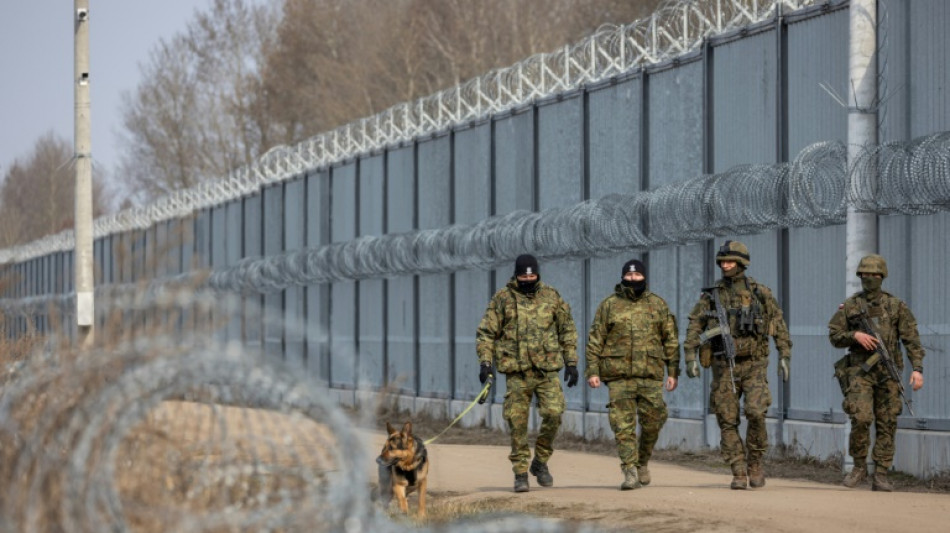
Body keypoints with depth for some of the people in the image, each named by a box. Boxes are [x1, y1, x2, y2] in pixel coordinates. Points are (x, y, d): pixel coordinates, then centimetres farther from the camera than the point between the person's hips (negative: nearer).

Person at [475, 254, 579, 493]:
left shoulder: (551, 297, 8)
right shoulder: (502, 298, 3)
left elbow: (567, 331, 15)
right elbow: (486, 333, 3)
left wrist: (571, 363, 10)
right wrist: (485, 362, -8)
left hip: (547, 369, 1)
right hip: (517, 372, -1)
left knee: (553, 413, -11)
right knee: (517, 422, -2)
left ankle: (540, 461, 10)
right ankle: (520, 473, 6)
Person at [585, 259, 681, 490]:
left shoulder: (658, 305, 9)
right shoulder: (608, 305, 6)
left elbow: (671, 340, 11)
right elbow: (595, 340, 6)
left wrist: (673, 371, 5)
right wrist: (592, 371, -1)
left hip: (651, 375, 1)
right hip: (619, 375, -1)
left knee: (652, 422, 3)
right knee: (623, 425, -6)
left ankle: (642, 462, 25)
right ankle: (630, 472, -5)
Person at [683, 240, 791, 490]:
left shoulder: (759, 292, 2)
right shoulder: (711, 295, 5)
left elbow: (778, 324, 4)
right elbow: (694, 327, 3)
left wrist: (785, 355, -2)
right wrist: (690, 358, -7)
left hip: (754, 365, -2)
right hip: (724, 367, 2)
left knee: (756, 413, -18)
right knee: (727, 421, -2)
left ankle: (755, 462, 2)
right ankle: (739, 473, 5)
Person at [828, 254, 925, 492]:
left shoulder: (896, 306, 4)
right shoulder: (850, 306, 5)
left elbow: (911, 339, 0)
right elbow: (834, 336, 6)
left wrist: (917, 368, -11)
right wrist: (855, 335, -14)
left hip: (888, 372, 1)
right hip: (860, 371, -1)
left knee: (887, 424, 1)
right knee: (861, 418, -17)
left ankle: (880, 476, 6)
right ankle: (859, 467, 2)